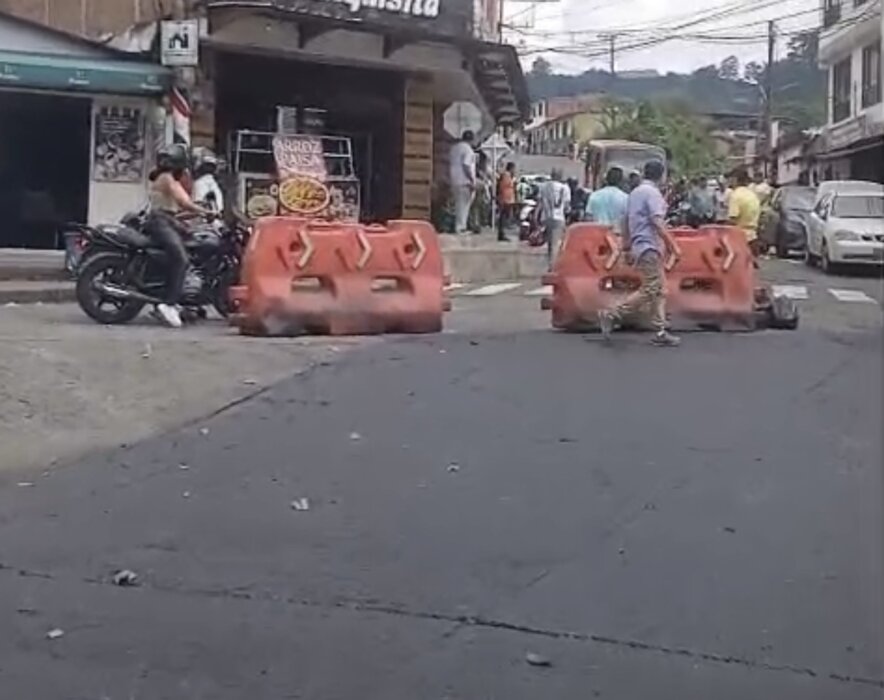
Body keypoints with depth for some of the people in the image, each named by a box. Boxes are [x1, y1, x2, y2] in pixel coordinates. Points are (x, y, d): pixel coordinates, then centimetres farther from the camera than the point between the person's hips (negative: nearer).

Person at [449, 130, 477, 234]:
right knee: (464, 205, -5)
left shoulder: (454, 147, 15)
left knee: (458, 204, 14)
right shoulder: (467, 149, -10)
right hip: (465, 181, -8)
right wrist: (472, 181, -16)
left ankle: (458, 226, 16)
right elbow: (466, 166, -18)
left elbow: (450, 164, 18)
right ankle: (460, 227, -5)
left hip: (455, 180, 8)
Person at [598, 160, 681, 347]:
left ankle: (660, 332, 7)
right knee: (649, 290, -10)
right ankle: (611, 315, -9)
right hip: (649, 246, -10)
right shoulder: (653, 193, -11)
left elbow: (627, 219, 21)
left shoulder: (635, 192, 17)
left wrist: (626, 242, 27)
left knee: (660, 290, 9)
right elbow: (657, 222, -19)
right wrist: (671, 244, -17)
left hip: (640, 245, 10)